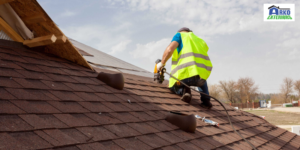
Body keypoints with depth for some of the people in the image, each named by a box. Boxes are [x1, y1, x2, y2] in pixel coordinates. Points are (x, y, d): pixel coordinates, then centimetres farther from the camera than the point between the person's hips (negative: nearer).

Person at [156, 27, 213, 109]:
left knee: (173, 87, 28)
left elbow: (170, 49, -2)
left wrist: (162, 63, 12)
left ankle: (184, 90, -4)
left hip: (186, 73, -4)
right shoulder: (200, 41, 33)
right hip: (203, 73, 5)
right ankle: (206, 100, 19)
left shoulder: (180, 35, 18)